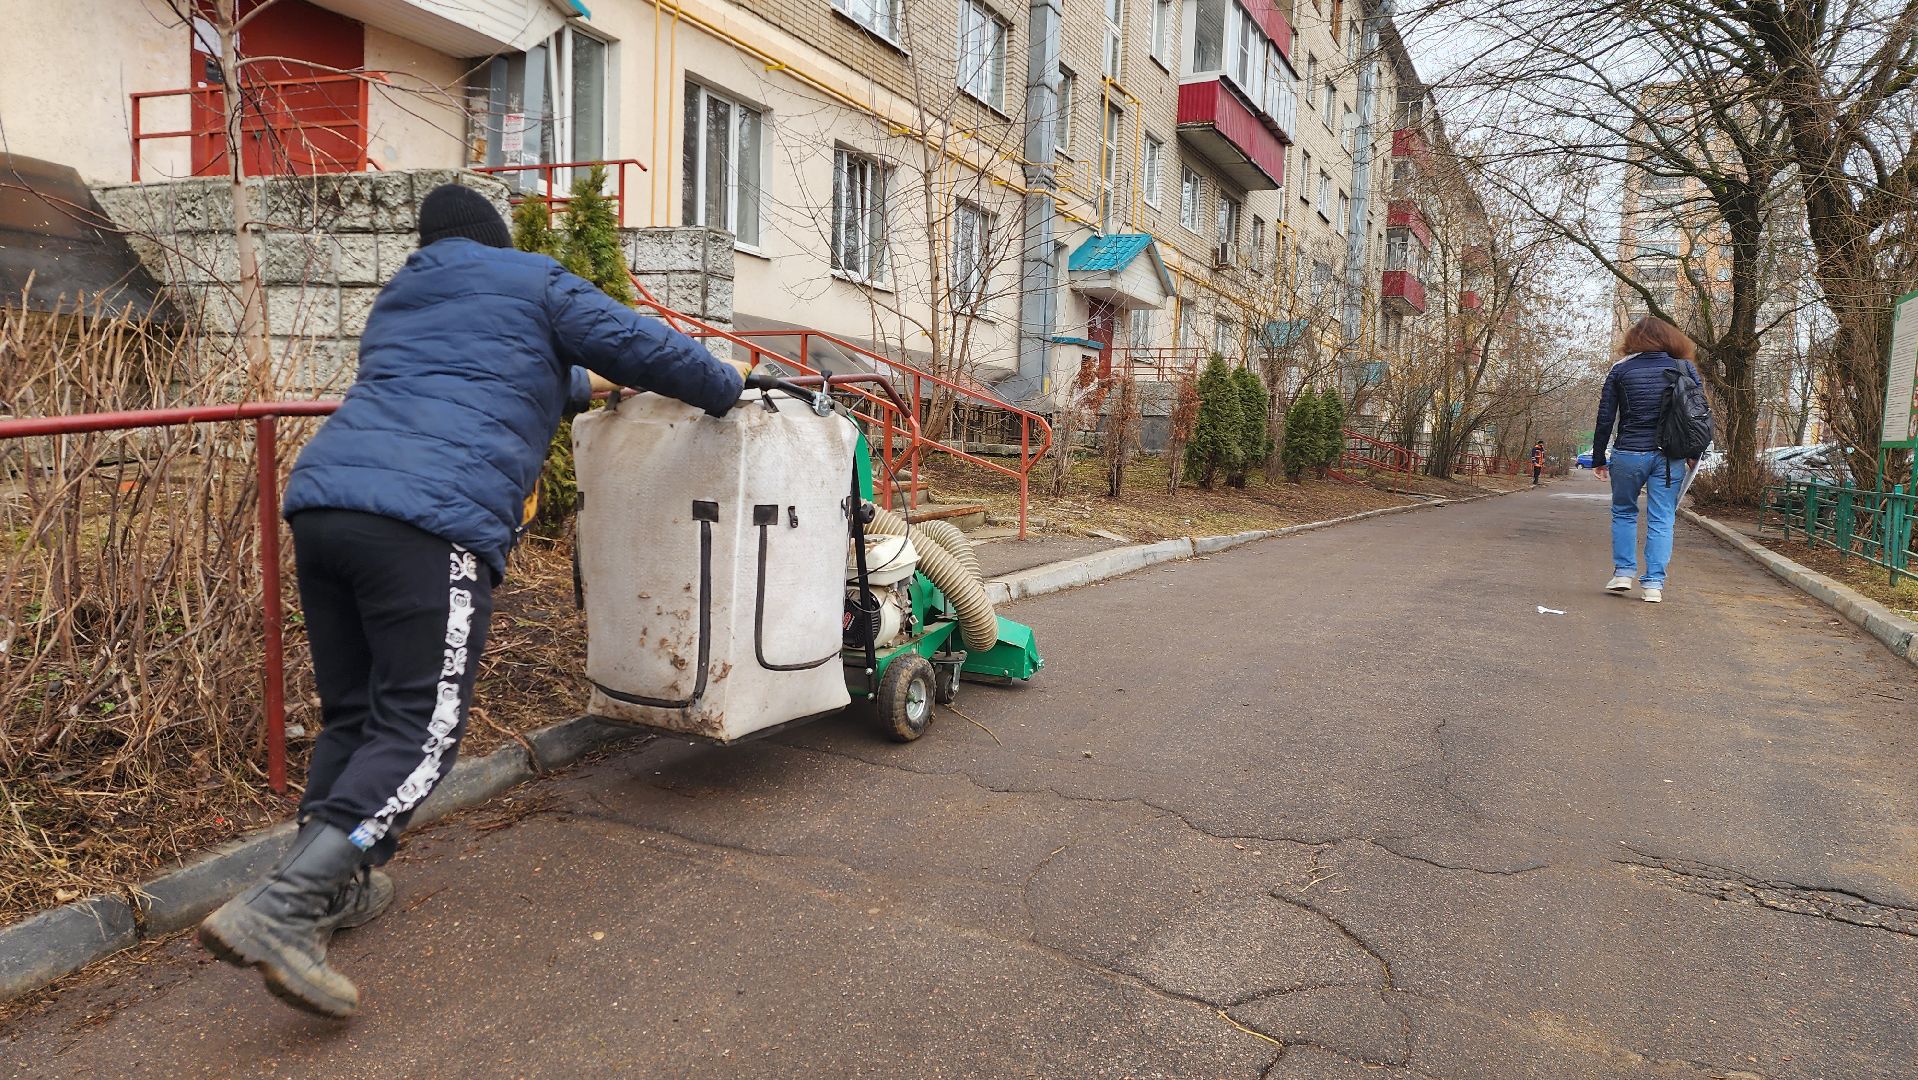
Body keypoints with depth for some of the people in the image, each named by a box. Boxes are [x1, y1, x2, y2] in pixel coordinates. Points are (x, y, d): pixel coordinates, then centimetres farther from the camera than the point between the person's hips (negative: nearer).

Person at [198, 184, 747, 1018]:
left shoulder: (397, 299, 35)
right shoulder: (536, 284, 14)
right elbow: (644, 348, 11)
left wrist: (578, 383, 61)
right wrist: (726, 388, 28)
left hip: (320, 498, 8)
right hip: (433, 520, -7)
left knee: (350, 714, 17)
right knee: (420, 730, -6)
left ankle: (332, 889, 24)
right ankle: (277, 908, -17)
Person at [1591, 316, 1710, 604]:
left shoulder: (1621, 370, 0)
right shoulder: (1685, 369, 5)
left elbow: (1605, 419, -1)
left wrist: (1598, 458, 6)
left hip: (1629, 453, -1)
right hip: (1670, 457, 1)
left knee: (1623, 512, 16)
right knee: (1661, 520, 4)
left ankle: (1623, 572, 12)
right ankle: (1654, 584, 2)